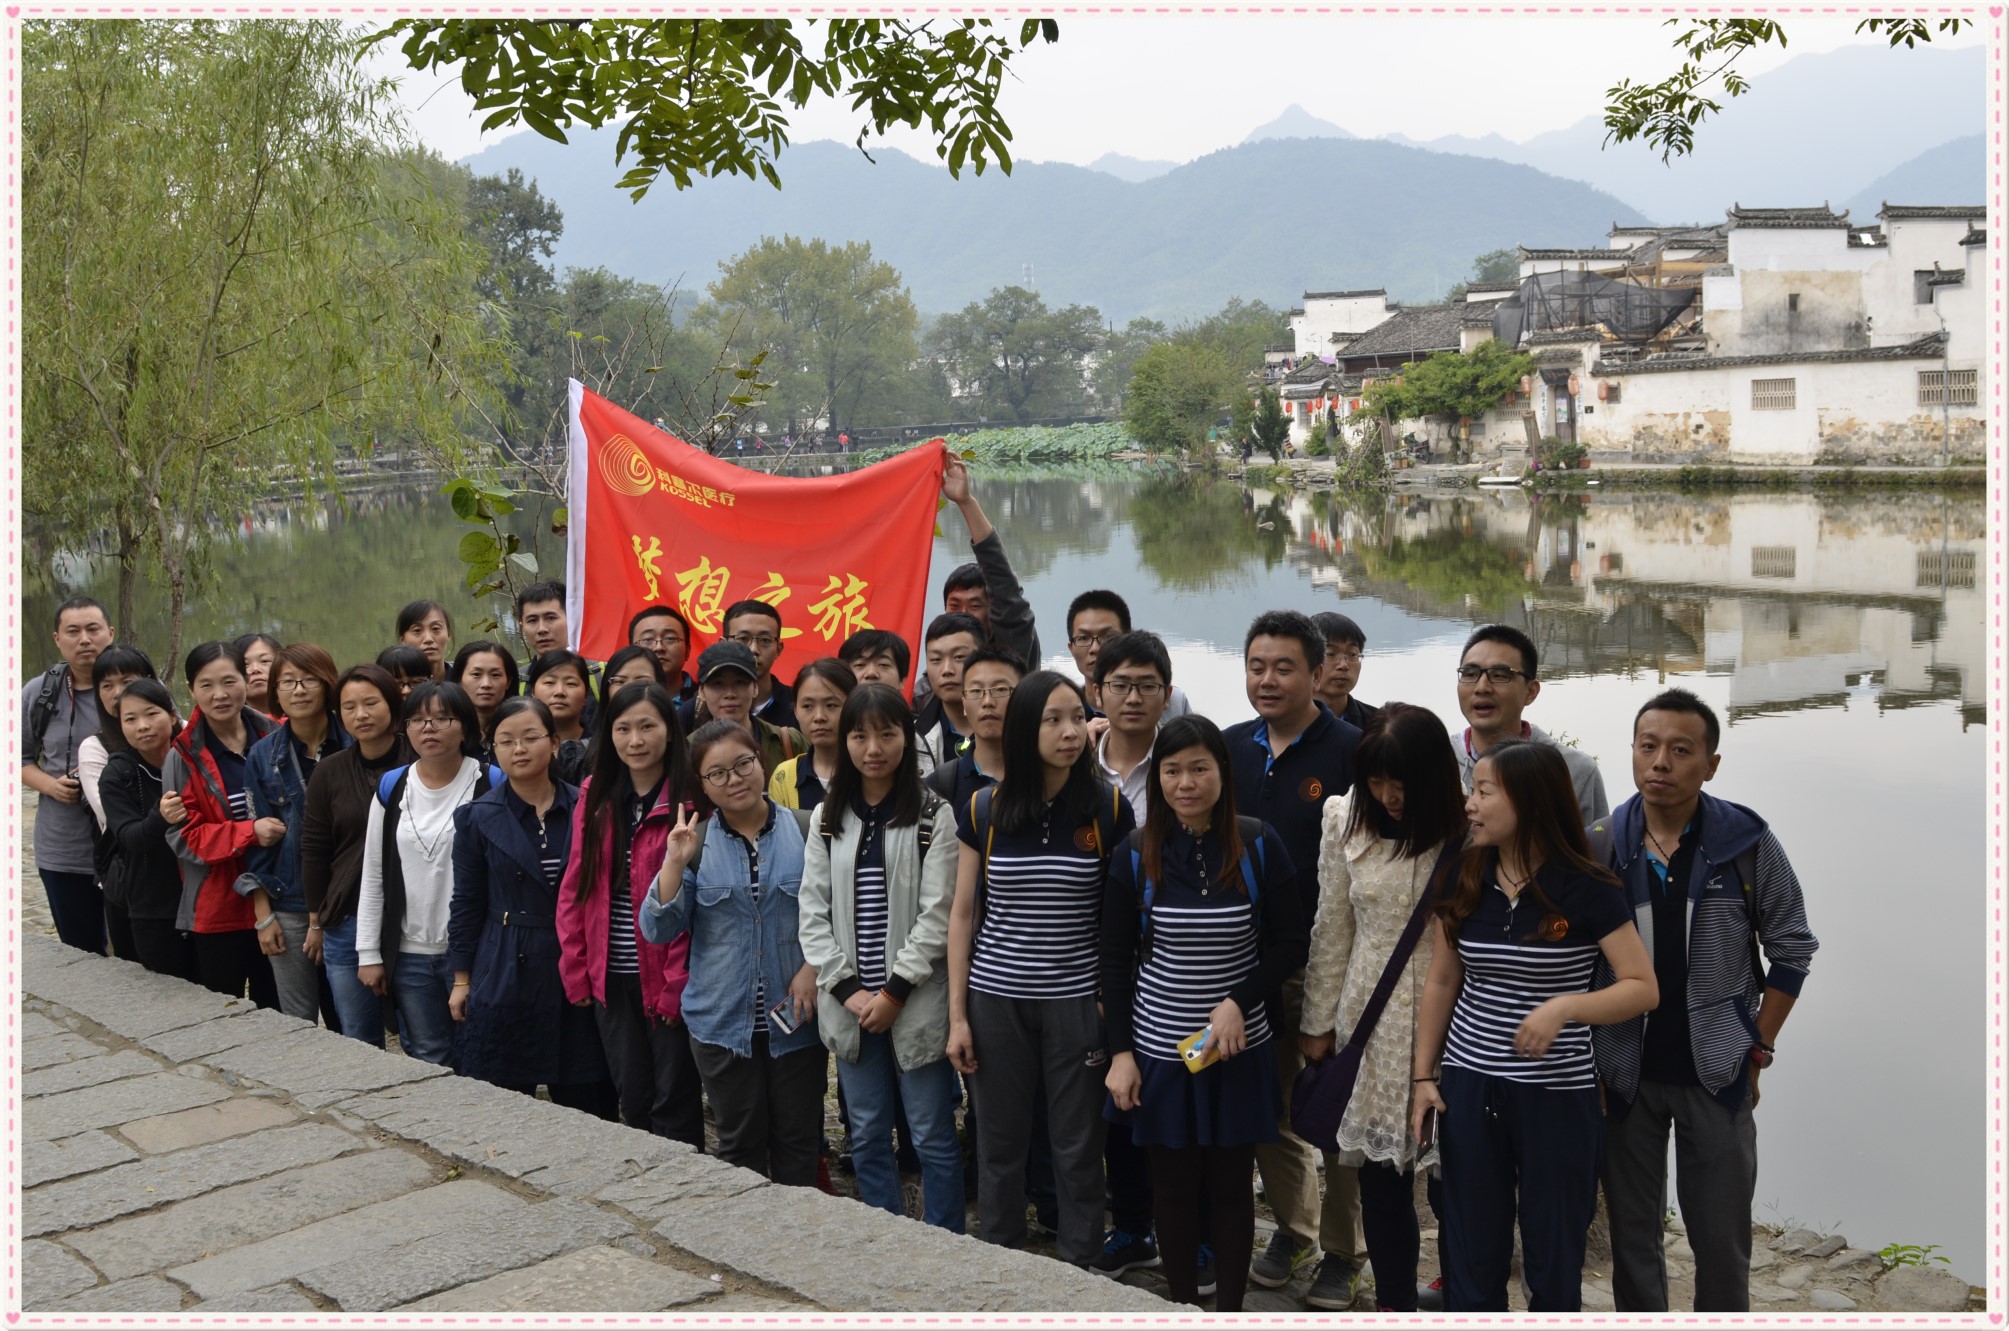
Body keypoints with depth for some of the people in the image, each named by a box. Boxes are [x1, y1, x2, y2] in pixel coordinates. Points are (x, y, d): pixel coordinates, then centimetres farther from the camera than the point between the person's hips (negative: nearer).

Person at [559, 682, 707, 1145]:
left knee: (674, 1100, 3)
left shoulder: (689, 801, -10)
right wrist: (576, 970, 4)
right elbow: (575, 888, 9)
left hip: (667, 980, -5)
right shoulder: (595, 798, 7)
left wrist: (679, 982, -15)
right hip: (611, 980, 5)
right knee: (632, 1098, 14)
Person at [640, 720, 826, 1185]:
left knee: (797, 1140, 8)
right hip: (723, 1020, 1)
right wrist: (675, 863, -14)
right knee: (740, 1143, 11)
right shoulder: (695, 844, 3)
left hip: (796, 1019, -1)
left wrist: (814, 968, -11)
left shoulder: (805, 831, -2)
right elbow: (658, 929, -3)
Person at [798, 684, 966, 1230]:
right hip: (848, 1004, 4)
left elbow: (937, 915, -10)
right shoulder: (828, 819, 7)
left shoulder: (932, 816, -5)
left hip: (915, 1003, -4)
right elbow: (812, 912, 3)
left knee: (933, 1136, 2)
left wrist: (894, 991, -13)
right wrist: (848, 989, -6)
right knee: (867, 1136, 13)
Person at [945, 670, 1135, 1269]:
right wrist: (957, 1015, 1)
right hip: (997, 999, 1)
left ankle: (1080, 1272, 21)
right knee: (1000, 1144, 10)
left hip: (1077, 1000, -1)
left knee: (1078, 1147, 5)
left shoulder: (1108, 809, -5)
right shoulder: (983, 810, -2)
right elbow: (963, 915, 3)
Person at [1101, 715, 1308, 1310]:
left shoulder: (1258, 847, -6)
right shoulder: (1136, 854, -4)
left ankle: (1230, 1311, 21)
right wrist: (1120, 1052, -3)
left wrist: (1240, 1002, -15)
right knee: (1173, 1185, 8)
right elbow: (1115, 961, 1)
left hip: (1238, 1050, 0)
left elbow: (1290, 944, -2)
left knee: (1230, 1184, 8)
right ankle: (1183, 1310, 23)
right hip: (1159, 1049, 0)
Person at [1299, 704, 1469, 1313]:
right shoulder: (1346, 819, -2)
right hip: (1373, 1023, 2)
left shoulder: (1469, 830, -10)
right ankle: (1395, 1299, 27)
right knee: (1381, 1171, 10)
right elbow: (1332, 930, 5)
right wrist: (1318, 1023, 9)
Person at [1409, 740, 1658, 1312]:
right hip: (1469, 1087, 3)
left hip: (1557, 1094, -3)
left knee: (1553, 1259, 8)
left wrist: (1566, 1006, -27)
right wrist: (1423, 1075, 7)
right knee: (1472, 1254, 10)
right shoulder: (1461, 880, 0)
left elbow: (1644, 988, -12)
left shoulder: (1588, 889, -12)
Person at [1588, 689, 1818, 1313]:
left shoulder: (1747, 843, -8)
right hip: (1625, 1074, 1)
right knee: (1632, 1236, 12)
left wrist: (1757, 1050, -1)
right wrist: (1588, 1060, -1)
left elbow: (1791, 950, 1)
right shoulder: (1599, 846, -6)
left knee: (1722, 1239, 7)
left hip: (1716, 1075, -1)